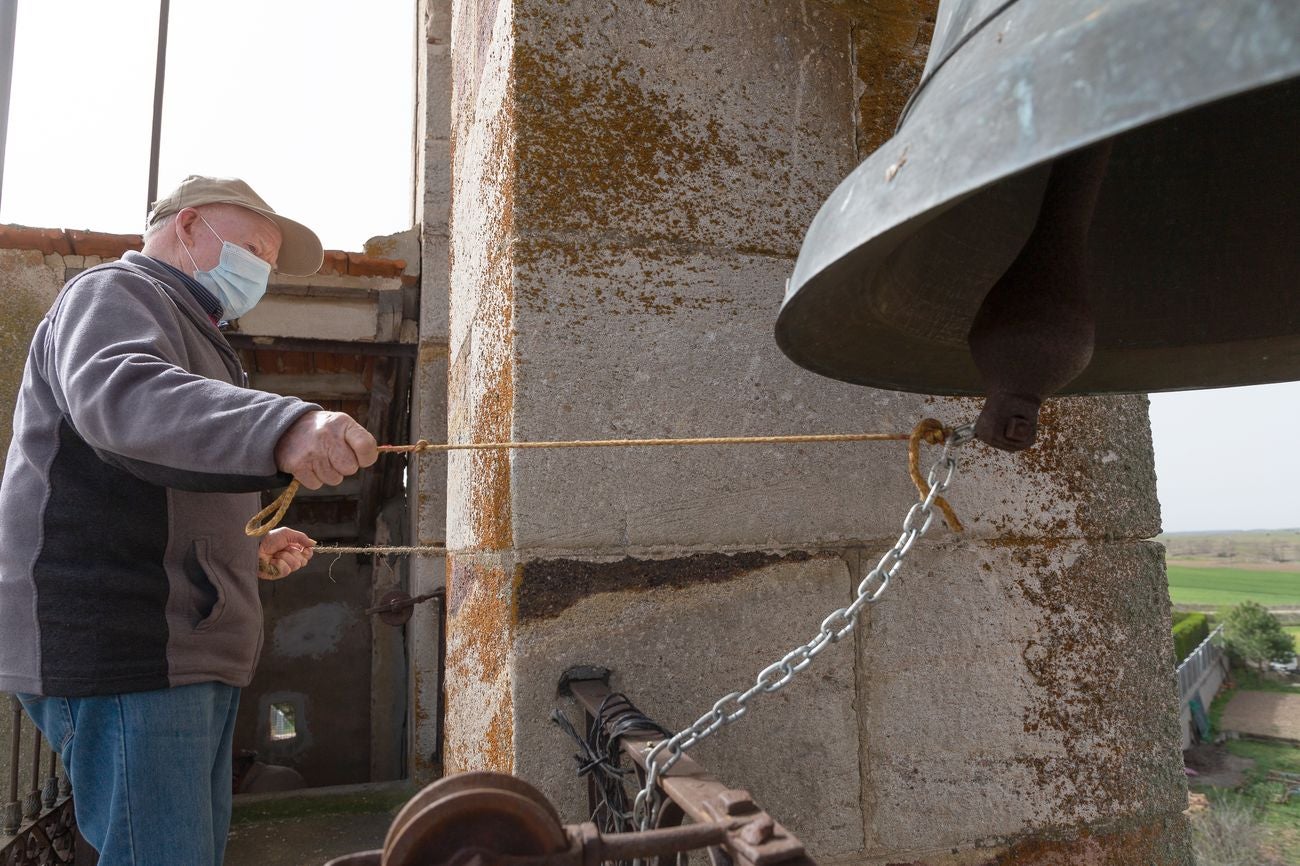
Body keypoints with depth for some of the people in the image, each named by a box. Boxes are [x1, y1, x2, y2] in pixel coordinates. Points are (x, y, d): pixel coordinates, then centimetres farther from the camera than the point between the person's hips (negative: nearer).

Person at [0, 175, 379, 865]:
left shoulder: (188, 337, 26)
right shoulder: (114, 292, -4)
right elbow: (117, 395, -31)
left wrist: (251, 548, 19)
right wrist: (281, 426, -47)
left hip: (190, 651, 10)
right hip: (119, 649, -10)